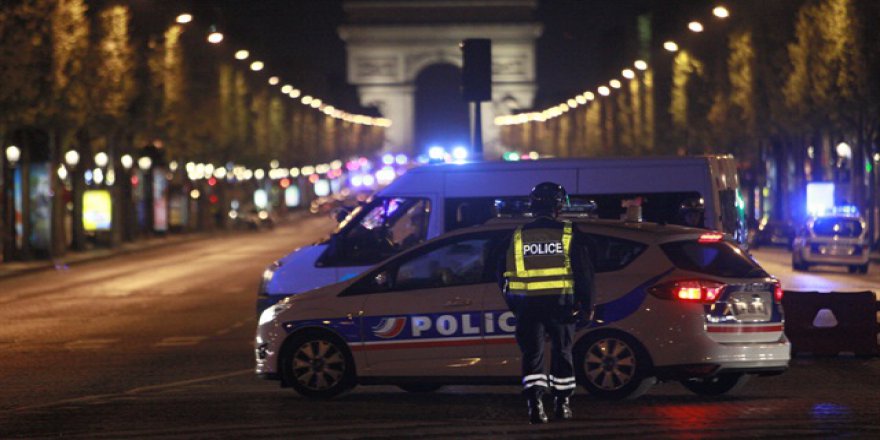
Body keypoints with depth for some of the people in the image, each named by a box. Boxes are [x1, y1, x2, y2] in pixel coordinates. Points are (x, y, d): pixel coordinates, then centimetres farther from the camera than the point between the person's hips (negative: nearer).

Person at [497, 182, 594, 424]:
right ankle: (562, 404, 19)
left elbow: (504, 274, 9)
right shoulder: (569, 234, -1)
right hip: (560, 304, 0)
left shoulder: (518, 237, 4)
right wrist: (586, 304, 8)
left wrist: (512, 304, 19)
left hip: (528, 304, 0)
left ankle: (535, 404, -11)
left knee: (532, 354, 3)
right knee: (562, 352, 14)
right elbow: (584, 272, -1)